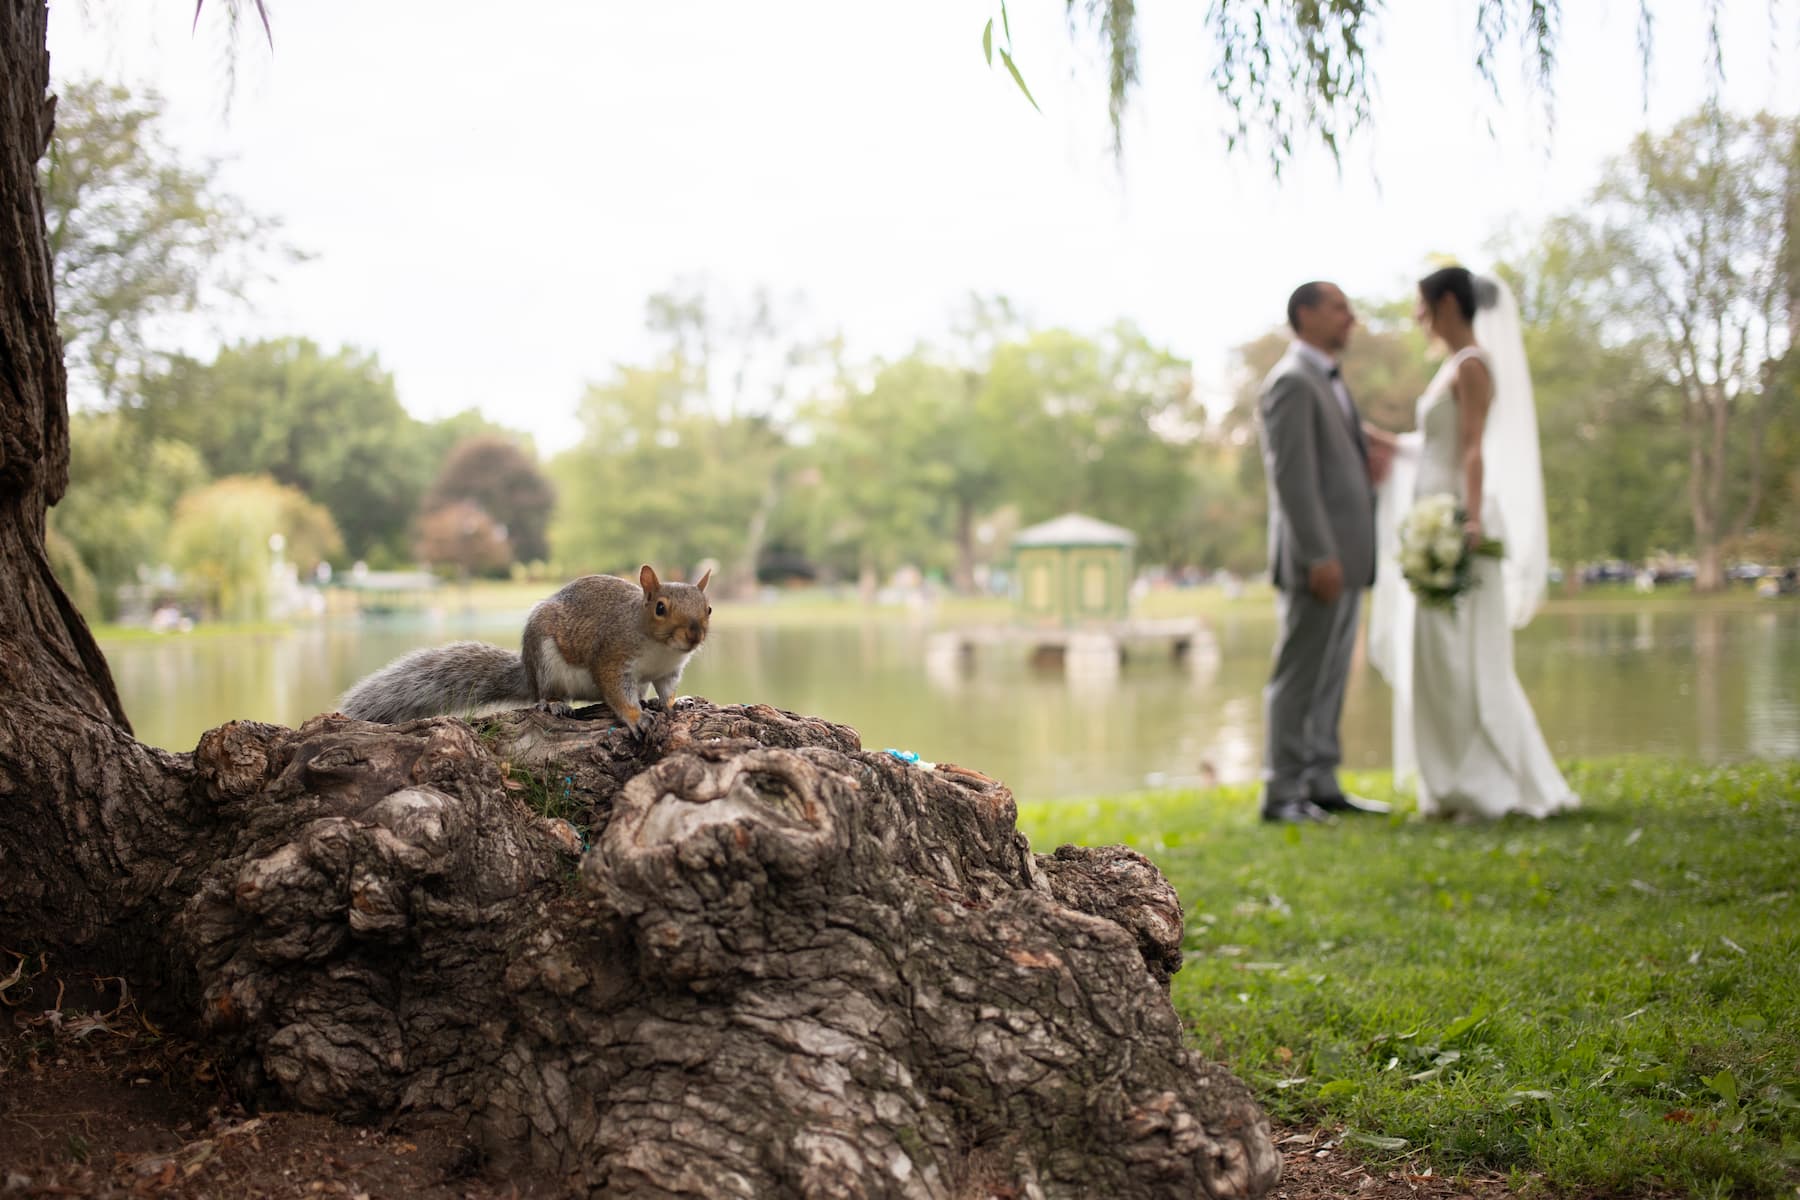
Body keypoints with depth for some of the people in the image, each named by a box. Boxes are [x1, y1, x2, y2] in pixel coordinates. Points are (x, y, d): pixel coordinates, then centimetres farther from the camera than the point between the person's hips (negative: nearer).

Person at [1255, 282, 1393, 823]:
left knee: (1330, 678, 12)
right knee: (1298, 677, -5)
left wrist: (1369, 462, 5)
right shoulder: (1291, 382, -12)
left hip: (1344, 558, 10)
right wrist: (1320, 557, -23)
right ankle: (1282, 794, -1)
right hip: (1318, 561, -10)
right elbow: (1292, 477, -19)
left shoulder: (1328, 381, 19)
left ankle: (1322, 785, 19)